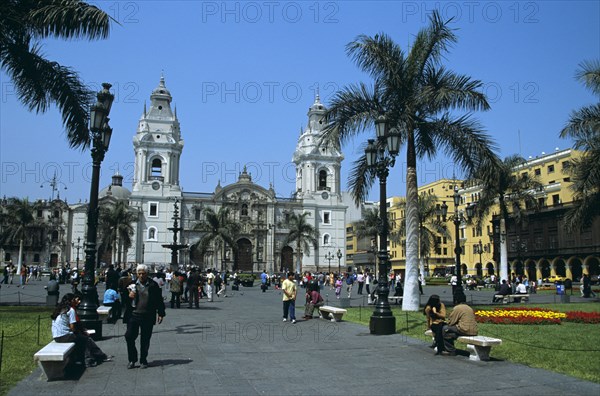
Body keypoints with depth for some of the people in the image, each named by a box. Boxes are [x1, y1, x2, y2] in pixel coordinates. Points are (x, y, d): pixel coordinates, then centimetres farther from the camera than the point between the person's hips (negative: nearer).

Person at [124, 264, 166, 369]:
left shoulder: (153, 285, 0)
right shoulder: (132, 284, 5)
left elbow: (159, 300, 5)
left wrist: (160, 313, 1)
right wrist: (129, 296, -10)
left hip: (148, 317, -1)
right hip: (134, 315, 2)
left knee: (145, 340, 5)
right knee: (129, 336, -4)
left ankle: (143, 361, 19)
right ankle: (132, 360, 14)